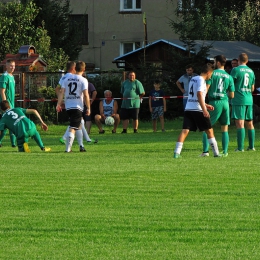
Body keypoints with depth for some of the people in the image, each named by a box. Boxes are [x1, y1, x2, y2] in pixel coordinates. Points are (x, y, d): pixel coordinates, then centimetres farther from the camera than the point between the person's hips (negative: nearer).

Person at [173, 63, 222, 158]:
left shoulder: (193, 79, 19)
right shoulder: (201, 80, -8)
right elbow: (199, 95, -20)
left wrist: (205, 105, 31)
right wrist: (204, 109, -25)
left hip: (188, 109, 7)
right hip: (198, 110, -7)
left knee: (185, 130, -3)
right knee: (209, 130, 6)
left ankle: (177, 152, -17)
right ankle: (216, 152, 10)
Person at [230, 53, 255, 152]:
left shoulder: (236, 70, -6)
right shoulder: (251, 71, 12)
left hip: (238, 100, -6)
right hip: (249, 100, 6)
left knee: (240, 123, -9)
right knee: (249, 123, 13)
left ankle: (240, 147, -13)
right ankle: (251, 146, 16)